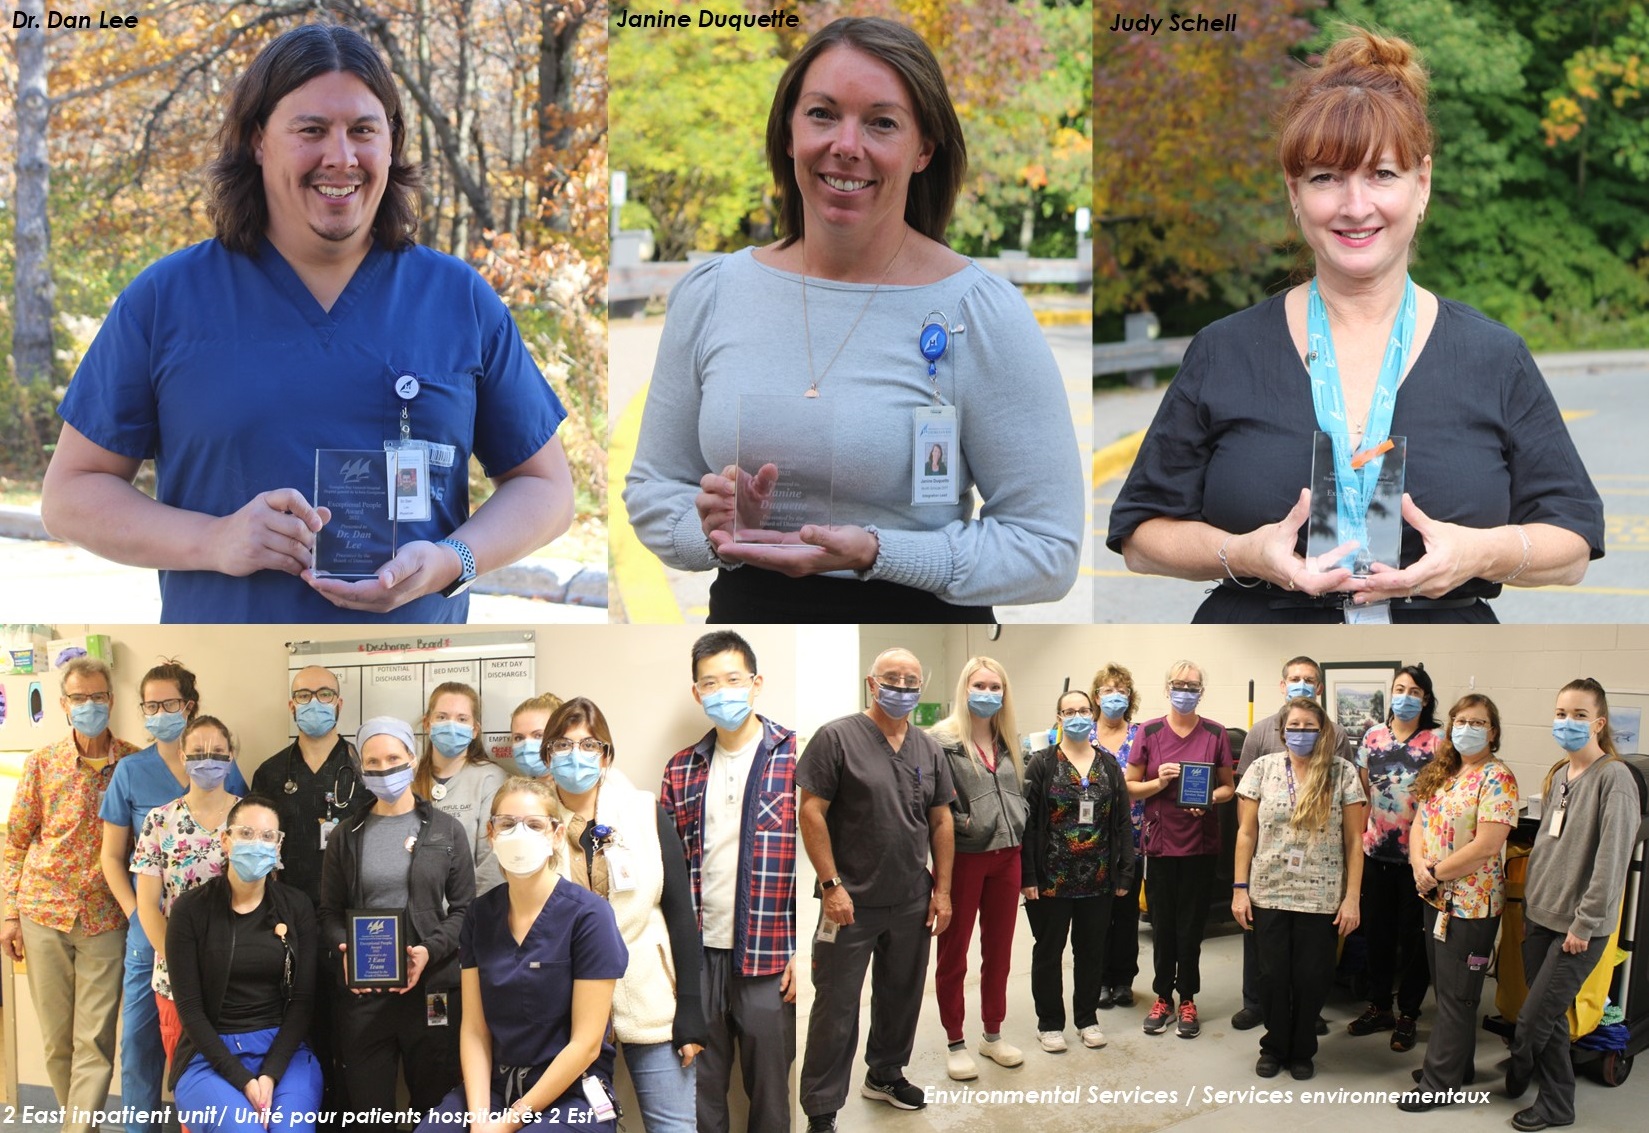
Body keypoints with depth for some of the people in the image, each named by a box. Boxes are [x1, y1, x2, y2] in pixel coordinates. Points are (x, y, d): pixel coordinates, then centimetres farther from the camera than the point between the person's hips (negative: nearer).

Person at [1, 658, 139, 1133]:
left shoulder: (135, 763, -2)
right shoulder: (42, 763, 1)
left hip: (105, 920, -1)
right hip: (44, 915, 1)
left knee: (94, 1043, -4)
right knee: (56, 1040, 8)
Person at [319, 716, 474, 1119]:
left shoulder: (446, 830, 6)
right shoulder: (346, 837, 11)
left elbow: (463, 908, 3)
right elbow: (330, 912, 10)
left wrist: (429, 951, -14)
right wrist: (345, 950, -11)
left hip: (433, 990, -1)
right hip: (362, 992, 1)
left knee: (437, 1107, 3)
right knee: (366, 1109, 2)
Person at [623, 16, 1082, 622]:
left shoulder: (983, 315, -13)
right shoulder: (707, 295, -1)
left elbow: (1048, 548, -13)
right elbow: (651, 488, 8)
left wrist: (872, 553, -25)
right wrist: (713, 530, -14)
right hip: (744, 610, 3)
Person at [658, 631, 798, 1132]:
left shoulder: (796, 757, -4)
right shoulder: (681, 770, 9)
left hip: (769, 959, -4)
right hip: (697, 956, 4)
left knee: (769, 1091, 6)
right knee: (699, 1092, 11)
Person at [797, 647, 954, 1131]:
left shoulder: (929, 750, 8)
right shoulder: (837, 738, -8)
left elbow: (941, 822, 12)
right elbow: (811, 812, -11)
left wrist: (942, 890, 7)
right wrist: (831, 885, -15)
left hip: (913, 904, 5)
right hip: (852, 901, -5)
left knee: (901, 995, 16)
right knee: (837, 1006, 0)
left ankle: (886, 1075, 37)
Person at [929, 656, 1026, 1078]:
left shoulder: (1009, 742, 11)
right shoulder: (942, 740, -11)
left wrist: (1015, 826, 7)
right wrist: (961, 824, -17)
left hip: (1006, 856, 6)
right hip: (962, 857, -6)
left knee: (999, 952, 14)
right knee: (953, 955, 6)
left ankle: (993, 1035, 28)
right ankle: (955, 1044, 16)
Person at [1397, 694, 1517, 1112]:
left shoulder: (1497, 778, -15)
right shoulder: (1440, 772, 10)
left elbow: (1487, 846, -22)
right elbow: (1419, 823, 8)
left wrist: (1436, 873, -14)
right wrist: (1420, 869, -10)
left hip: (1472, 903, -8)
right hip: (1436, 898, 8)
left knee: (1457, 995, 1)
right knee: (1447, 990, 17)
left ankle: (1438, 1083, 6)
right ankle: (1455, 1066, 30)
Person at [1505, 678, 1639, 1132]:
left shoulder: (1614, 779, -14)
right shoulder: (1557, 775, 10)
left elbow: (1611, 858, -17)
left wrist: (1585, 923, -16)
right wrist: (1528, 905, 13)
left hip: (1580, 926, -7)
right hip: (1541, 917, 7)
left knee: (1534, 1018, -3)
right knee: (1549, 1018, 11)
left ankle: (1516, 1077, 23)